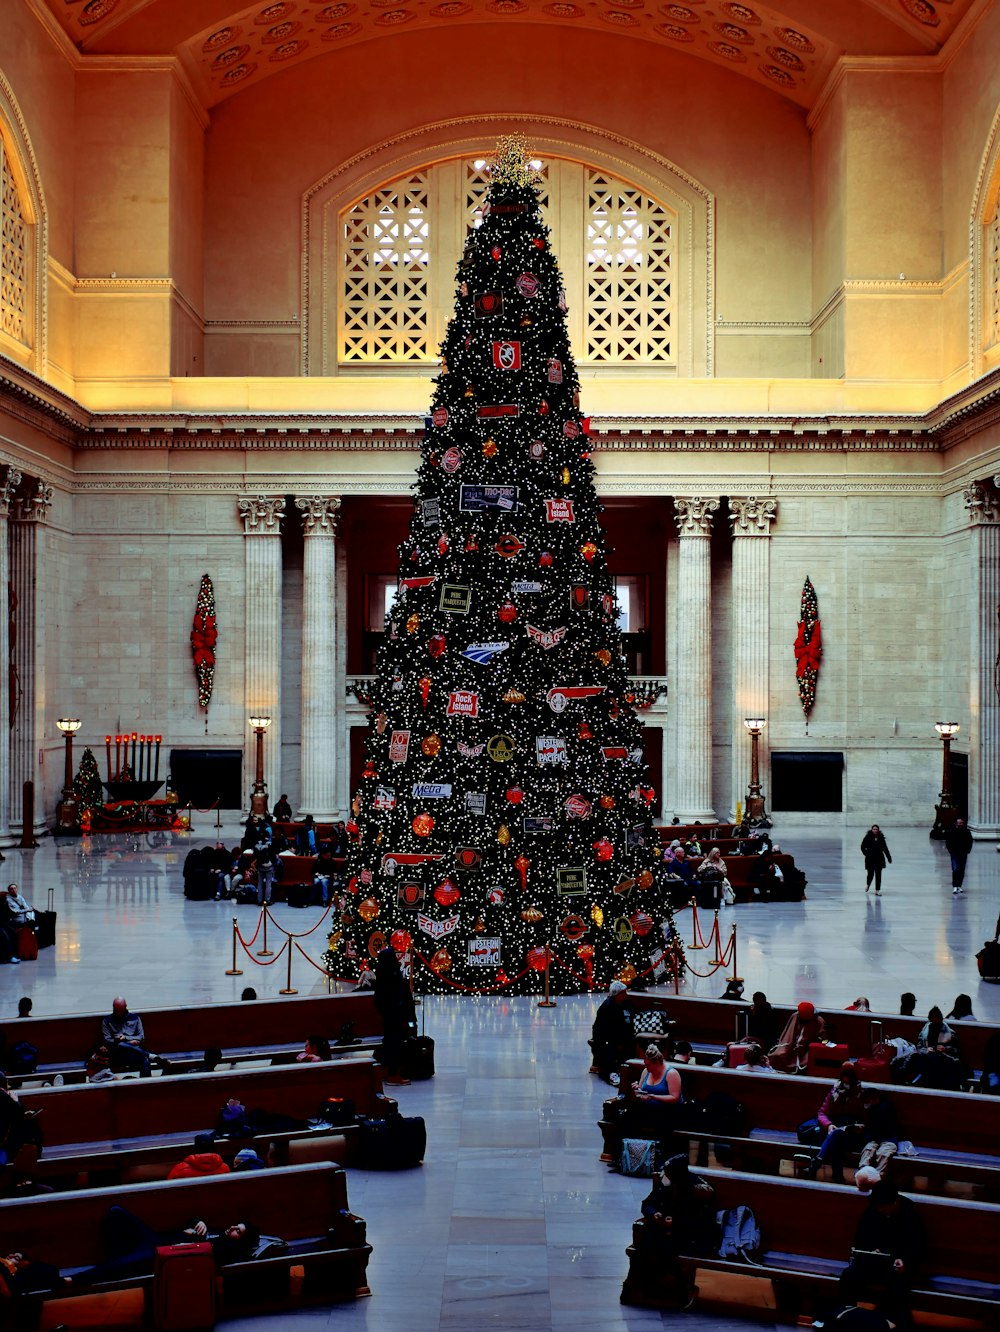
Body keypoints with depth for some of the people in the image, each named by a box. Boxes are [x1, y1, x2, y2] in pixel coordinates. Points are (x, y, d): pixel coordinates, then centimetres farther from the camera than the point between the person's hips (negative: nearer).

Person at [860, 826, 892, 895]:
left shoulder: (881, 838, 4)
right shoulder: (868, 837, -3)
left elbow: (885, 848, 12)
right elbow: (863, 847, 4)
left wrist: (889, 858, 13)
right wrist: (867, 854, -3)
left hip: (879, 859, 2)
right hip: (870, 860, -2)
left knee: (878, 875, -1)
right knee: (870, 874, 0)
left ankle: (877, 890, 2)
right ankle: (868, 884, 33)